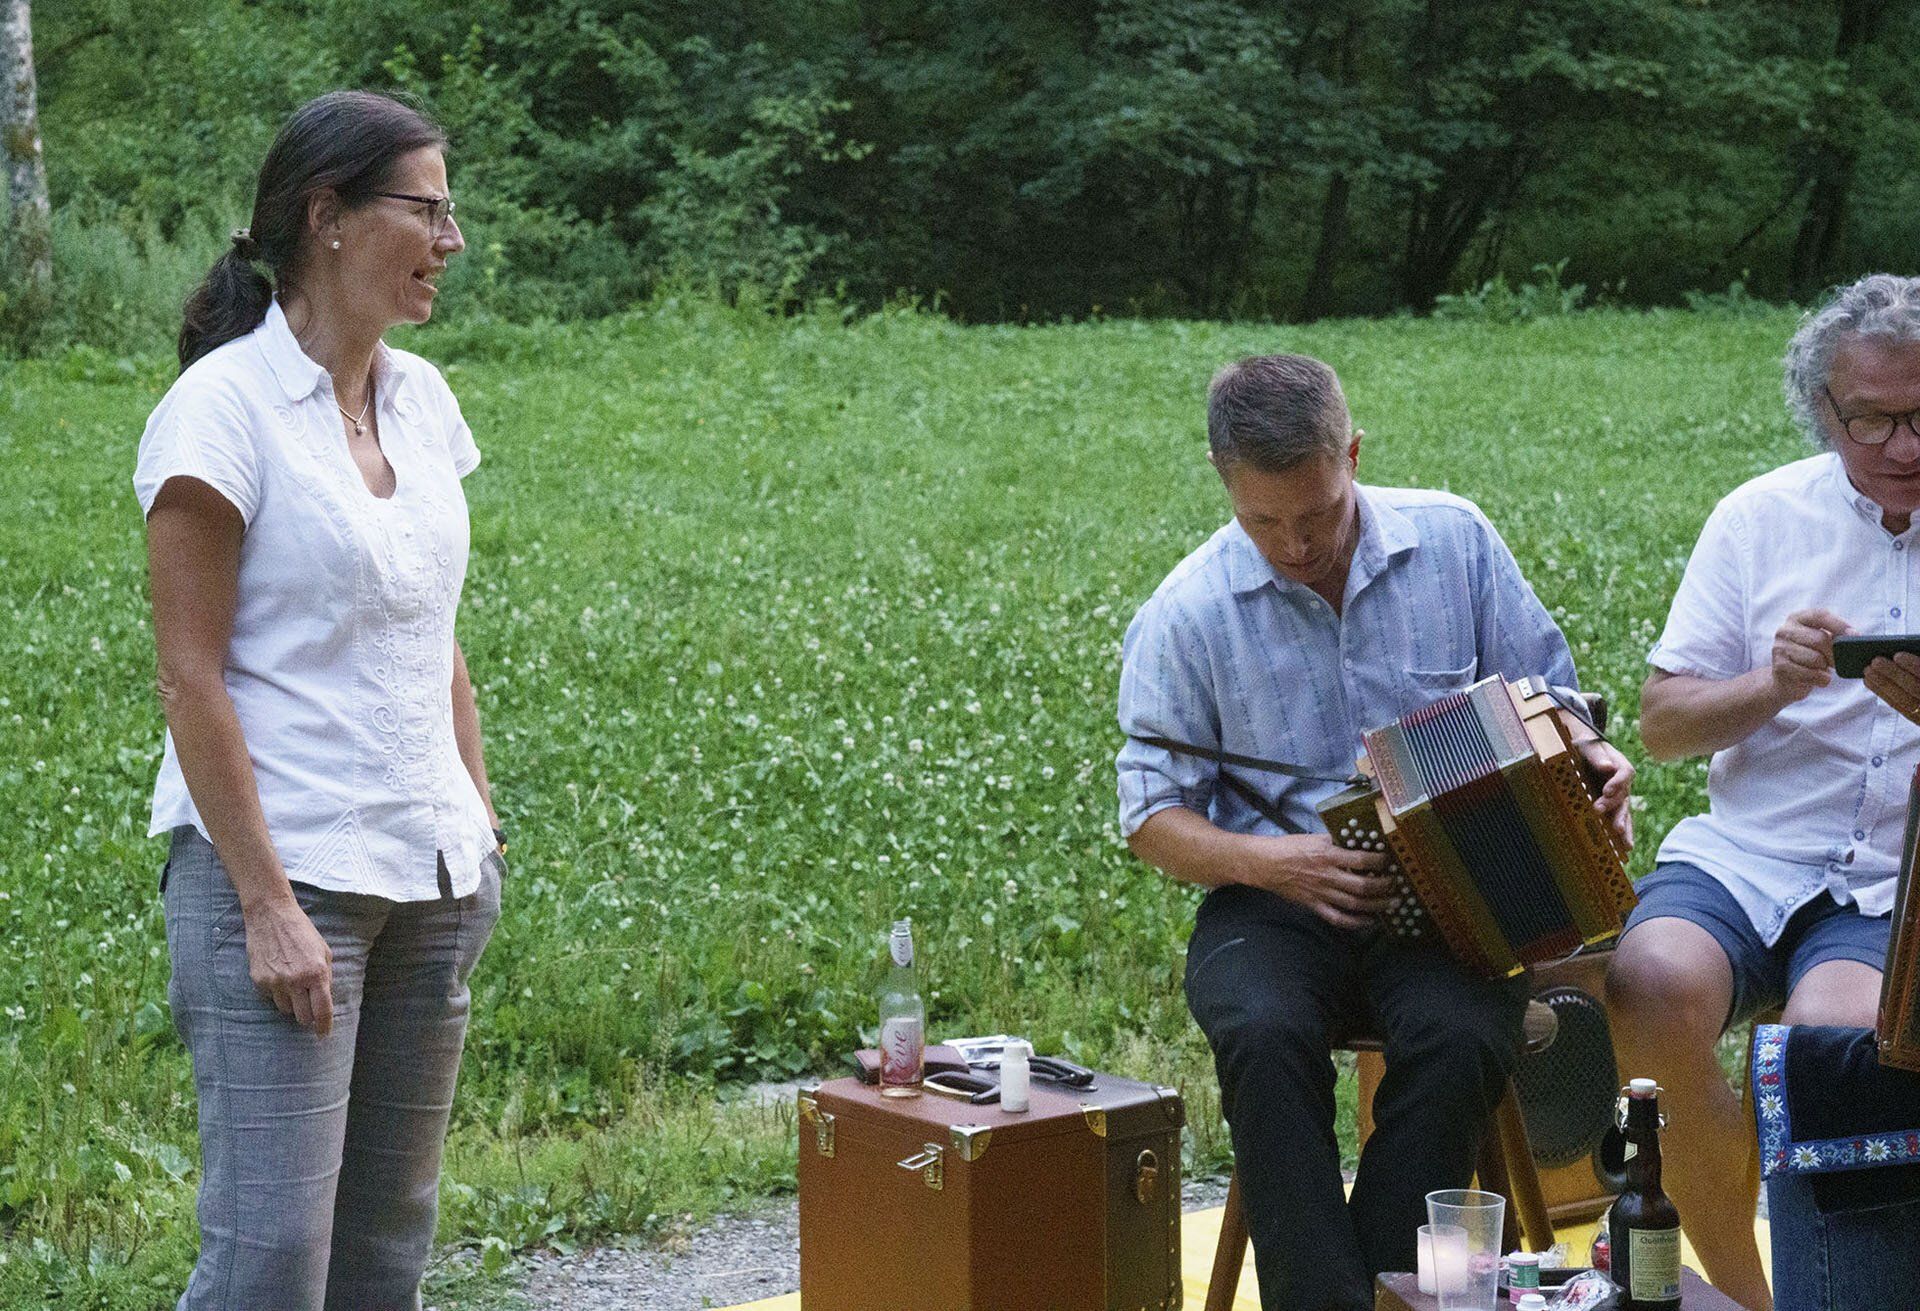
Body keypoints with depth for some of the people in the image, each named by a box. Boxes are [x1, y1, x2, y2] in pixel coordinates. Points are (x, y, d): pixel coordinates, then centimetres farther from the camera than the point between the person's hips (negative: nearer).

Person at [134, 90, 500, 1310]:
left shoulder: (420, 396, 11)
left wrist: (480, 822, 11)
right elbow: (191, 675, -13)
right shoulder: (222, 408, -10)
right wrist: (267, 904, -16)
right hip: (283, 873, -7)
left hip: (429, 882, 7)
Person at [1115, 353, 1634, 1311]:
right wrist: (1270, 862, -17)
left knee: (1461, 1039, -32)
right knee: (1265, 1033, -34)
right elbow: (1151, 818, 2)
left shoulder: (1453, 540, 4)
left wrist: (1591, 761, -10)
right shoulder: (1184, 615, -1)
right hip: (1277, 902, 0)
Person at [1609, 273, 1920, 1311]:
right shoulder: (1762, 516, 9)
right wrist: (1772, 686, -12)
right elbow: (1660, 723, 7)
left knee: (1829, 1035, -33)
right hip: (1746, 853, 2)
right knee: (1654, 990, -29)